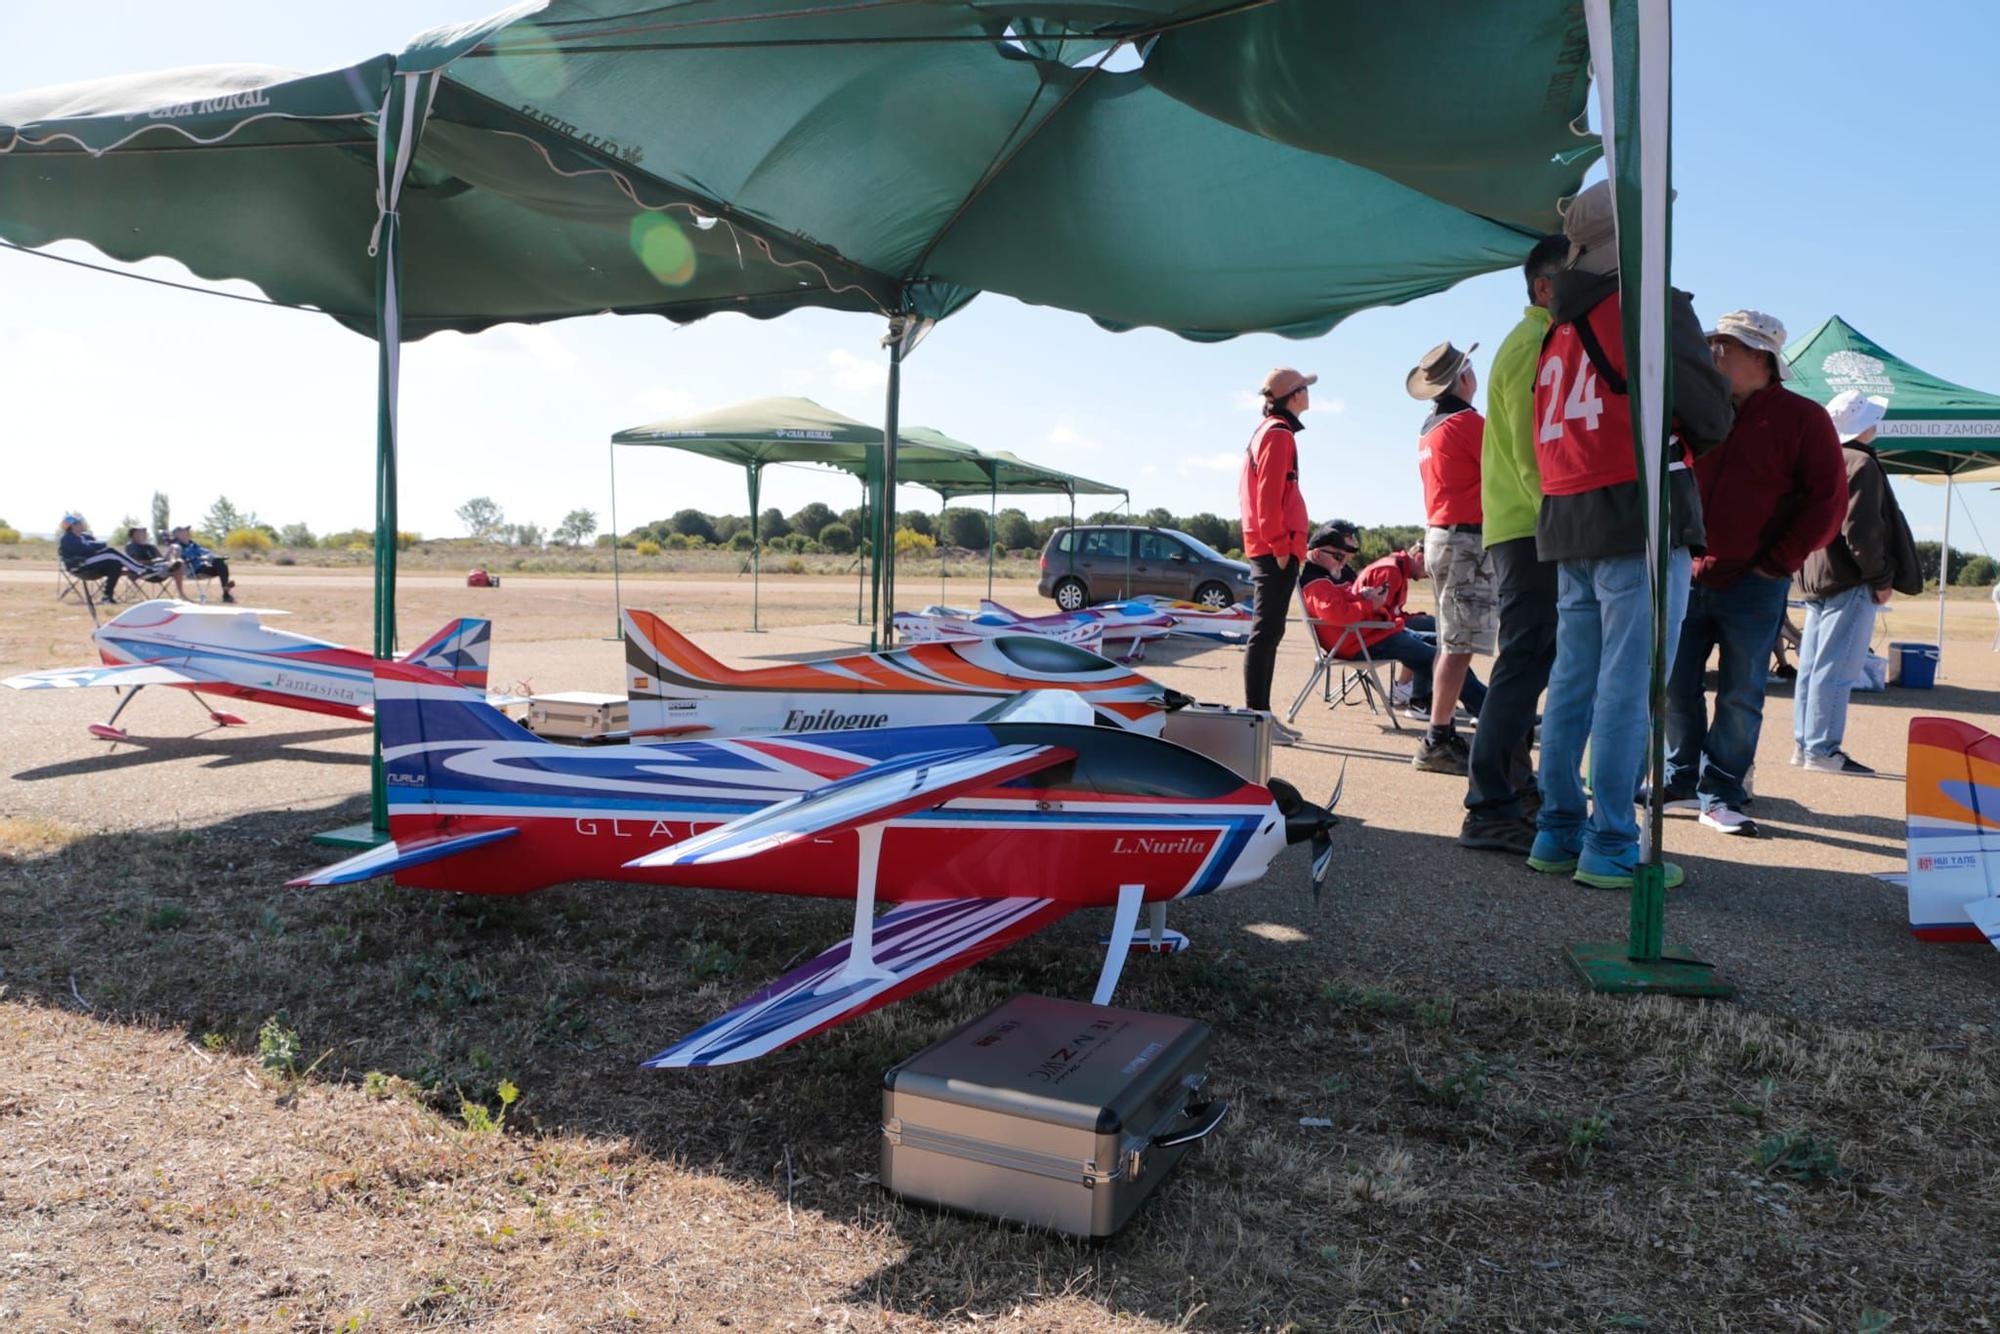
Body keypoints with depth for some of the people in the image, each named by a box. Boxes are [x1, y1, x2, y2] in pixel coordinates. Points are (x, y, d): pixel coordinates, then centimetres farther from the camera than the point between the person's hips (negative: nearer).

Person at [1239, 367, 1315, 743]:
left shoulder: (1266, 431, 20)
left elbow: (1252, 490, 22)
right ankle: (1256, 715, -9)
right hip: (1276, 550, -10)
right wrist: (1280, 545, -19)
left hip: (1264, 550, 10)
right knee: (1266, 633, -10)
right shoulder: (1279, 433, -9)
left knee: (1266, 632, 11)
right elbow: (1269, 495, -18)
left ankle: (1261, 713, 16)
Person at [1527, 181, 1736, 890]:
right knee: (1629, 686, -5)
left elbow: (1545, 426, 12)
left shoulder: (1560, 326, 16)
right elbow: (1709, 417, -7)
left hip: (1564, 521, 7)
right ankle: (1610, 846, -3)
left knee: (1572, 680, 10)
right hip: (1638, 513, -7)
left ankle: (1558, 832, 14)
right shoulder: (1655, 305, -4)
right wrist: (1694, 440, 15)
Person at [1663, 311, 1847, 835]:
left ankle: (1720, 796, 9)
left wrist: (1777, 563, -7)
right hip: (1686, 577, 4)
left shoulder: (1803, 419, -1)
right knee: (1675, 685, 6)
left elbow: (1828, 502, -3)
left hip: (1753, 586, -3)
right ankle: (1683, 780, 20)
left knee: (1740, 696, 1)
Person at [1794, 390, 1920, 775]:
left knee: (1811, 666, 11)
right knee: (1836, 668, -8)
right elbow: (1861, 531, -18)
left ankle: (1804, 743, 15)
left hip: (1815, 580, 9)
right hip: (1849, 582, -9)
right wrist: (1881, 579, -11)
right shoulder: (1861, 464, -12)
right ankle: (1822, 749, -8)